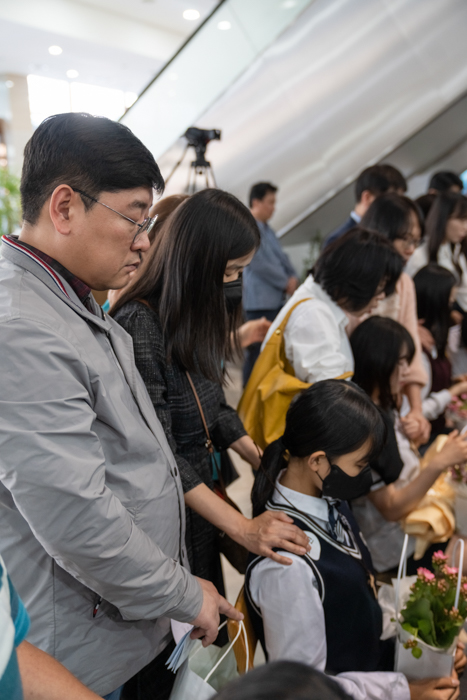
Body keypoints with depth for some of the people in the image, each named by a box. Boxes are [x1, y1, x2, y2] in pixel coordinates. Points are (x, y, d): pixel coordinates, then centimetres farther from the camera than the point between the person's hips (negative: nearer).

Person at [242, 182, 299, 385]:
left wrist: (293, 276, 2)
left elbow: (280, 256, 20)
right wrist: (286, 283, -9)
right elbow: (260, 264, -17)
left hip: (276, 299, 10)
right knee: (257, 353, -5)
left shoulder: (267, 229, 17)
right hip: (259, 302, -10)